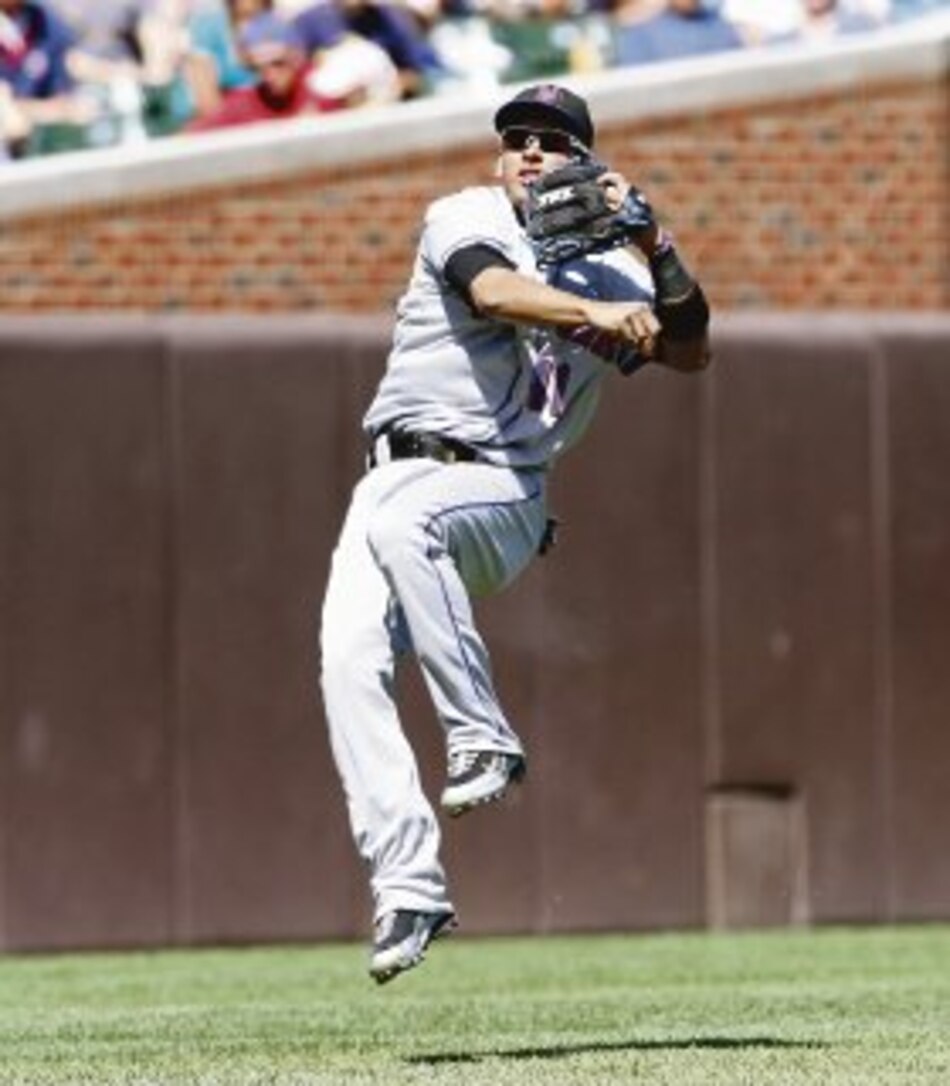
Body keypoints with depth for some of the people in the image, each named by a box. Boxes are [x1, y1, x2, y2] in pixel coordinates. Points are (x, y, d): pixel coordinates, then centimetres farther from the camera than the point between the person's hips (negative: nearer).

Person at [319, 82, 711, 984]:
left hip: (500, 492, -1)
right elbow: (493, 291, -17)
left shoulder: (606, 273, 14)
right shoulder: (466, 219, 4)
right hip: (396, 470, 1)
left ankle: (482, 738, -29)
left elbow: (690, 351, 3)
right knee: (349, 663, -20)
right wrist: (592, 315, -33)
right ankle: (408, 886, -22)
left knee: (401, 523, -36)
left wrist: (650, 241, -6)